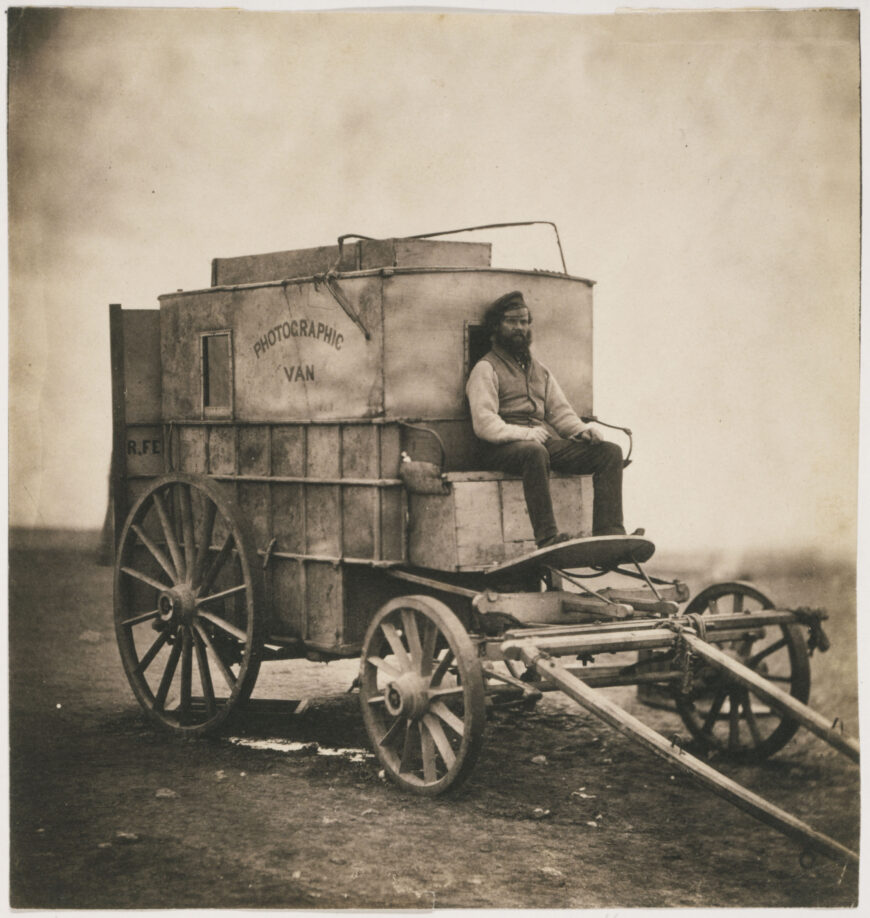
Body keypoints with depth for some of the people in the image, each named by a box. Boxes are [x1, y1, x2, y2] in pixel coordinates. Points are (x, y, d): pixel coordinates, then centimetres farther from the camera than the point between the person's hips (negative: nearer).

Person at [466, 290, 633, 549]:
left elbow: (560, 410, 24)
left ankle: (608, 532, -25)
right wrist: (524, 434, -21)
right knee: (535, 453, -42)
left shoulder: (539, 370, 28)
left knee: (610, 452, -11)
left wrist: (581, 430, 2)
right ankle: (547, 539, -46)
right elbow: (484, 425, -8)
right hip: (505, 447, -7)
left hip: (547, 440, 7)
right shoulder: (486, 369, 5)